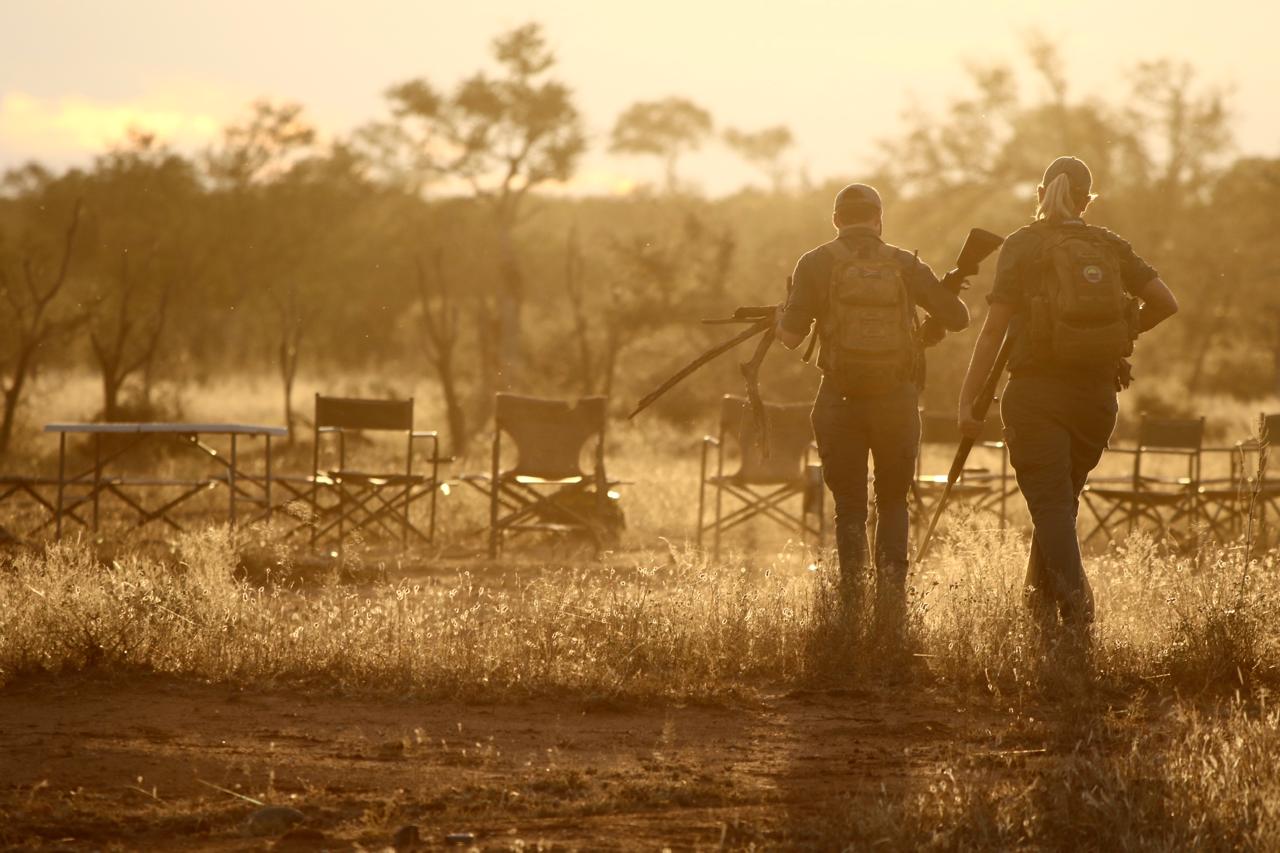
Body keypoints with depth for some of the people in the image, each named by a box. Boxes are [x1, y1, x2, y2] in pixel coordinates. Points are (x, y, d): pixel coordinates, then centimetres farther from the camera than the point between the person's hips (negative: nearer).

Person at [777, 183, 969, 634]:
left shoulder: (818, 263, -1)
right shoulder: (904, 264, 3)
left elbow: (791, 336, -6)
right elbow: (957, 317, 3)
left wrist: (781, 318, 16)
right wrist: (928, 329, 23)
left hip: (841, 398, -1)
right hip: (897, 399, 1)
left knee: (849, 506, 9)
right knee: (893, 502, 15)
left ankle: (853, 592, -3)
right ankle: (892, 576, -5)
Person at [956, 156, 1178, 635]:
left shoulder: (1023, 246, -3)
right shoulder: (1110, 247, 7)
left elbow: (994, 330, -8)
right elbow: (1165, 303, 2)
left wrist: (967, 401, -7)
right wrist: (1125, 332, 21)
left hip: (1037, 392, -4)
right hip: (1097, 392, 4)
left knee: (1050, 502, -6)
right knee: (1062, 499, 19)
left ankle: (1074, 601, -25)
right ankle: (1041, 601, 22)